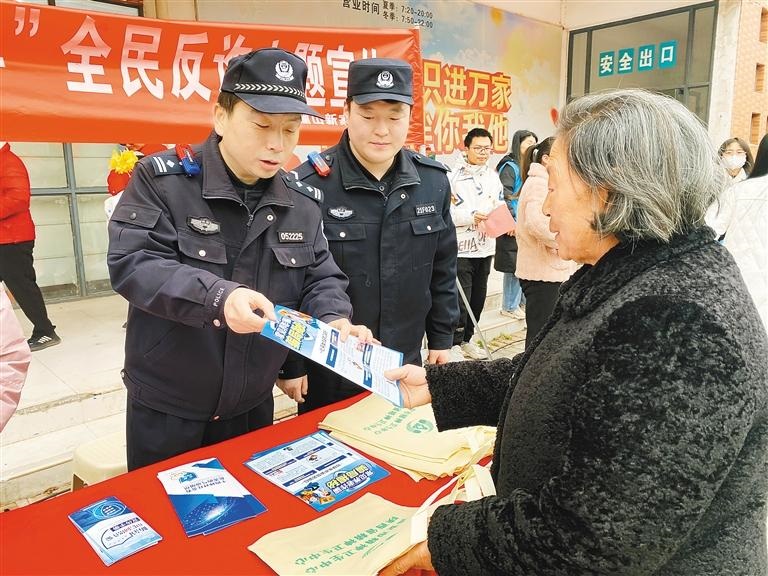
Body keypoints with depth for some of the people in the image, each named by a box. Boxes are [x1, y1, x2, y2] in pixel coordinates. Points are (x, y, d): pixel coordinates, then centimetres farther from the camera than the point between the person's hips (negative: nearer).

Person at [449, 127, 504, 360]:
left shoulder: (493, 176, 12)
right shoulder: (454, 175, -9)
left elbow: (500, 207, 14)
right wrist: (471, 217, -21)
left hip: (485, 247, 6)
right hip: (461, 247, -6)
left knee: (478, 298, 14)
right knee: (460, 299, -2)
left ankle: (466, 339, 29)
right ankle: (454, 343, 13)